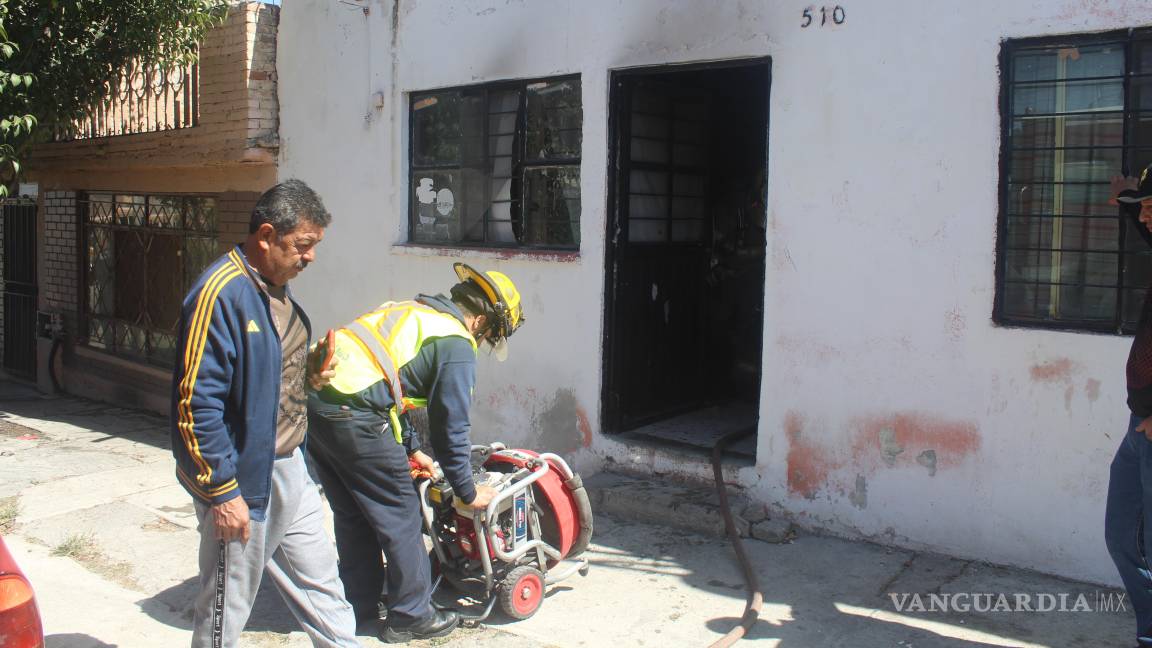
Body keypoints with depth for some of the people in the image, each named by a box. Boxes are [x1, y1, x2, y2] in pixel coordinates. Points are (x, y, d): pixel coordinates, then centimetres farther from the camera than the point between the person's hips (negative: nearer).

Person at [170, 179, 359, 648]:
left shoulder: (276, 289, 8)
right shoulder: (221, 294, -21)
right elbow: (196, 403, -23)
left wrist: (310, 375, 5)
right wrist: (222, 491, -21)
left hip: (288, 469, 9)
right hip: (242, 484, -9)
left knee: (320, 583, 19)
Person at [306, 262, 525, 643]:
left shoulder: (409, 312, 23)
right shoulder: (457, 344, -3)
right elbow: (450, 428, -2)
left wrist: (410, 448, 36)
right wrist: (468, 493, 10)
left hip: (314, 401, 9)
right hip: (354, 417, -9)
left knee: (353, 515, 23)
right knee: (400, 517, 8)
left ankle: (360, 604, 36)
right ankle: (411, 616, 20)